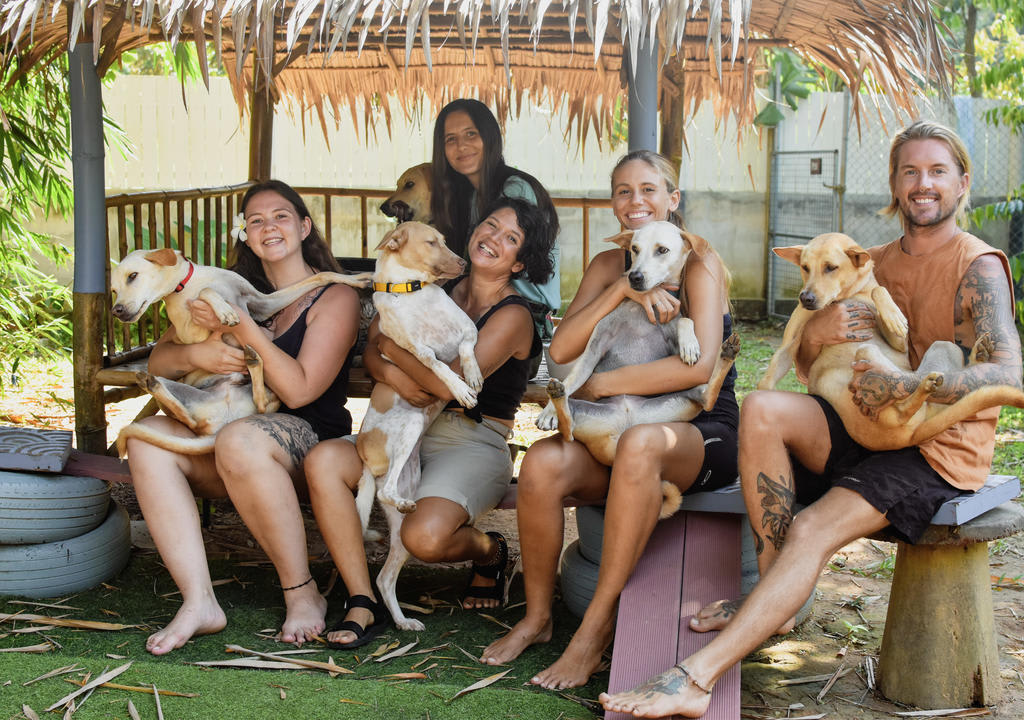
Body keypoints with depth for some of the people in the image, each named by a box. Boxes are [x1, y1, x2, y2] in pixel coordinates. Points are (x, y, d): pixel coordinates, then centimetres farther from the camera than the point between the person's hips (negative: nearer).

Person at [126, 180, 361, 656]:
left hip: (309, 442, -5)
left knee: (239, 440, -37)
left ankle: (302, 593, -20)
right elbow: (158, 361, 10)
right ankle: (198, 602, -26)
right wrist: (195, 354, -14)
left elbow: (299, 390, -13)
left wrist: (242, 326, -18)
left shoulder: (335, 298, 0)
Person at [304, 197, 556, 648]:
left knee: (425, 536, -32)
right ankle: (363, 604, -17)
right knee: (323, 460, -22)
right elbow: (372, 349, 7)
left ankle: (489, 551, 9)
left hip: (475, 445, -5)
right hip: (412, 435, 6)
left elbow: (449, 384, -19)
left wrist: (392, 346, -6)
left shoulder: (513, 317, -7)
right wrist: (393, 374, -15)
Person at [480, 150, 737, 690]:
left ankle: (597, 627, -31)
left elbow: (699, 366, -20)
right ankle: (536, 616, -6)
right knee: (542, 461, -26)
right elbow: (561, 350, -3)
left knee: (639, 443, -39)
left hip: (704, 436, -4)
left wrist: (602, 384, -15)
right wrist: (623, 290, -16)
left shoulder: (698, 264, -5)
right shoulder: (608, 265, 12)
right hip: (617, 434, 4)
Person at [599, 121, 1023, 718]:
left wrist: (907, 385, -32)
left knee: (813, 531, -26)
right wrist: (818, 331, -11)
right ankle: (774, 603, -14)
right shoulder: (875, 265, 15)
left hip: (940, 450, -6)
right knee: (762, 409, -20)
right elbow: (808, 367, 13)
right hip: (868, 429, 6)